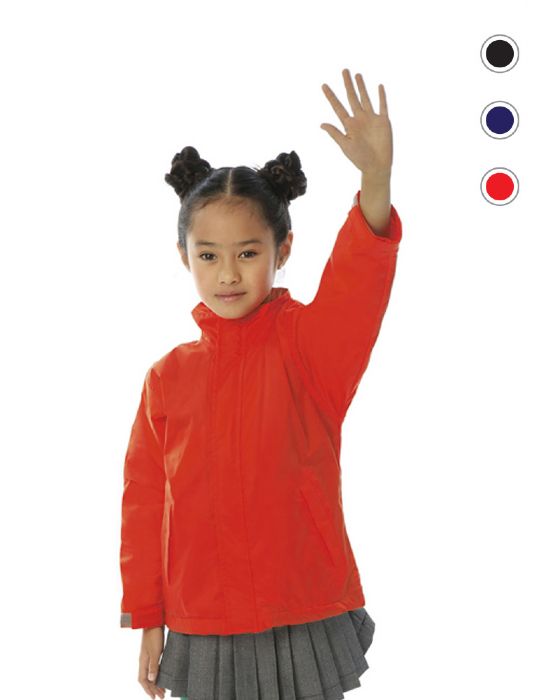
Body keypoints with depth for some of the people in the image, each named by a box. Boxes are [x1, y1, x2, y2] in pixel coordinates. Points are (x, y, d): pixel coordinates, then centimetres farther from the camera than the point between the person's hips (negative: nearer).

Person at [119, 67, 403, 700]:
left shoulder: (309, 343, -7)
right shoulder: (168, 376, 1)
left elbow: (358, 280, -28)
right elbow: (144, 503, 7)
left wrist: (376, 180, -47)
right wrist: (148, 622, 9)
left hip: (304, 617, -2)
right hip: (203, 624, 2)